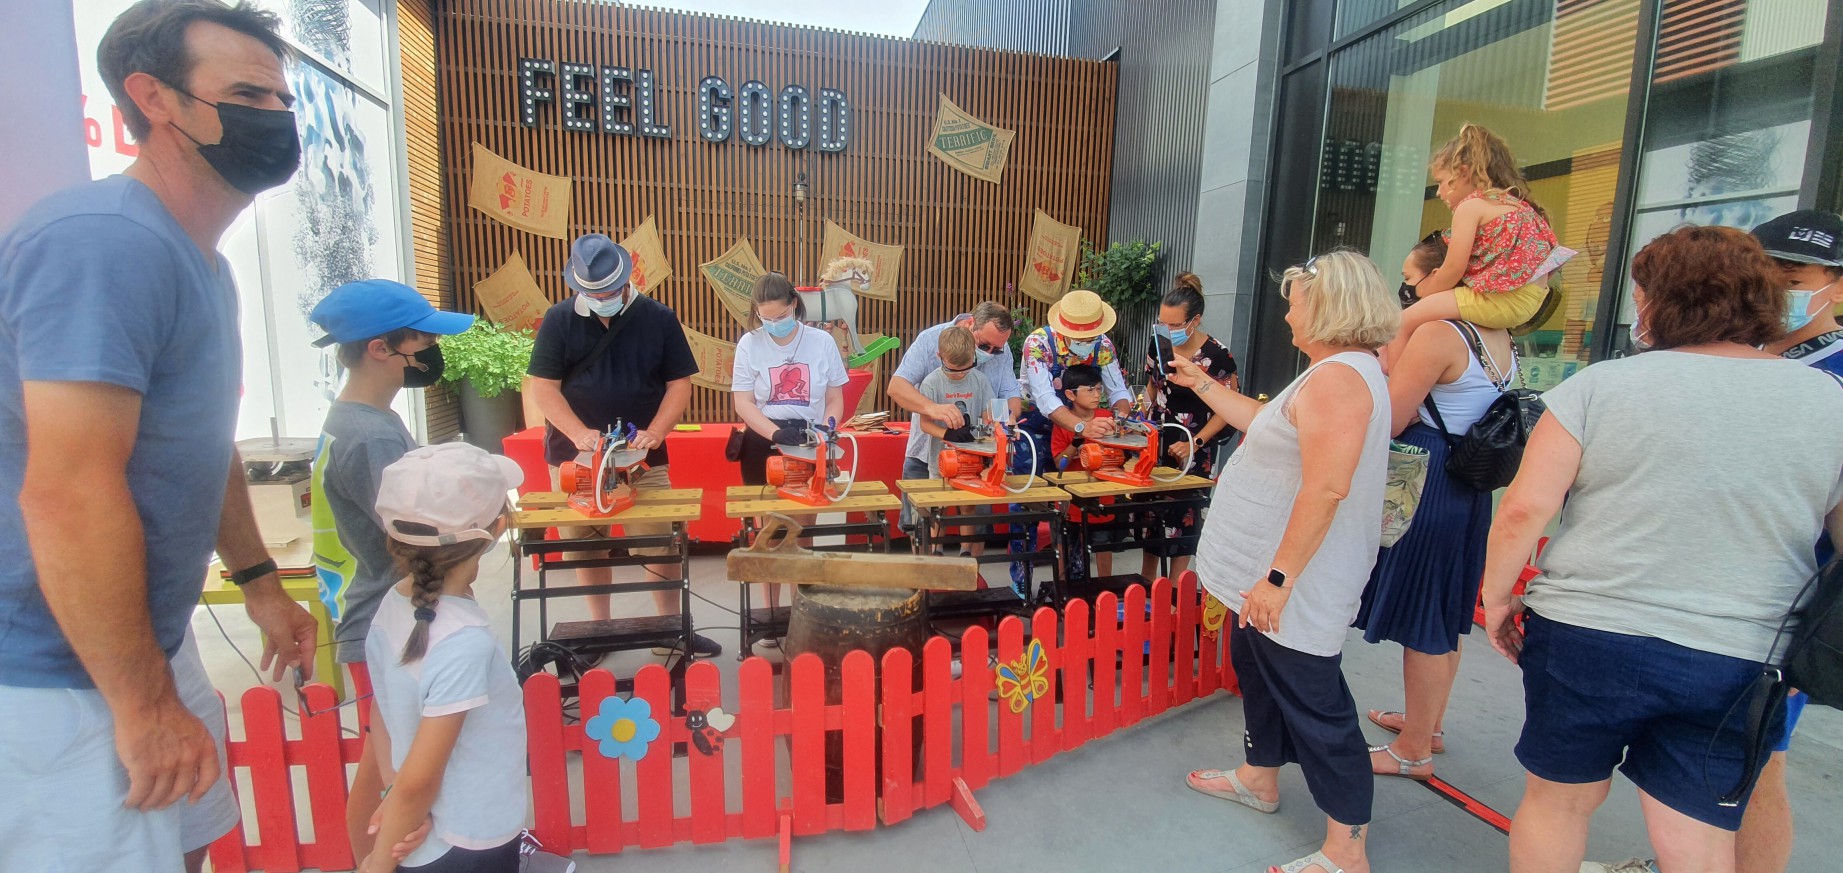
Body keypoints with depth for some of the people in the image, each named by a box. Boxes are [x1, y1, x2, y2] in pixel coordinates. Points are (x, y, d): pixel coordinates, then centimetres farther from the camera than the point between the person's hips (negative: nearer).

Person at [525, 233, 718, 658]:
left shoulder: (658, 318, 0)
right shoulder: (559, 320, -1)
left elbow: (679, 384, 1)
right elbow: (543, 387, -3)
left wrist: (654, 433, -14)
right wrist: (581, 434, -18)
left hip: (643, 457, -1)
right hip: (575, 457, 1)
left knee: (660, 546, 0)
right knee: (585, 546, 10)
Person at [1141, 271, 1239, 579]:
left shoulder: (1216, 355, -20)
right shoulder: (1159, 343, -5)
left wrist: (1195, 444, -16)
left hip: (1194, 448, -5)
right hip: (1159, 439, 5)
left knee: (1181, 517, 1)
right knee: (1149, 511, 10)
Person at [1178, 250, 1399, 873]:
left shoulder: (1338, 377, -22)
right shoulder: (1335, 372, 12)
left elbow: (1326, 489, -29)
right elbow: (1264, 423, 24)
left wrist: (1279, 577, -27)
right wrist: (1200, 384, 28)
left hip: (1295, 586, -11)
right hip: (1269, 571, 11)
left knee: (1313, 703, 0)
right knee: (1257, 668, 24)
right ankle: (1260, 777, 44)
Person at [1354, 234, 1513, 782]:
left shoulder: (1436, 336, -18)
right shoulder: (1501, 342, 10)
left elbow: (1386, 422, -20)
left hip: (1426, 490, -9)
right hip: (1471, 489, 9)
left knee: (1419, 622, 1)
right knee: (1445, 615, 20)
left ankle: (1414, 751, 14)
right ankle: (1427, 723, 36)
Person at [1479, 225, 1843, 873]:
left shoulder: (1602, 385, -9)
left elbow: (1524, 509, -13)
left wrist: (1496, 595, 0)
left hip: (1585, 638, -2)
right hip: (1738, 667, 3)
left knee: (1558, 800, 15)